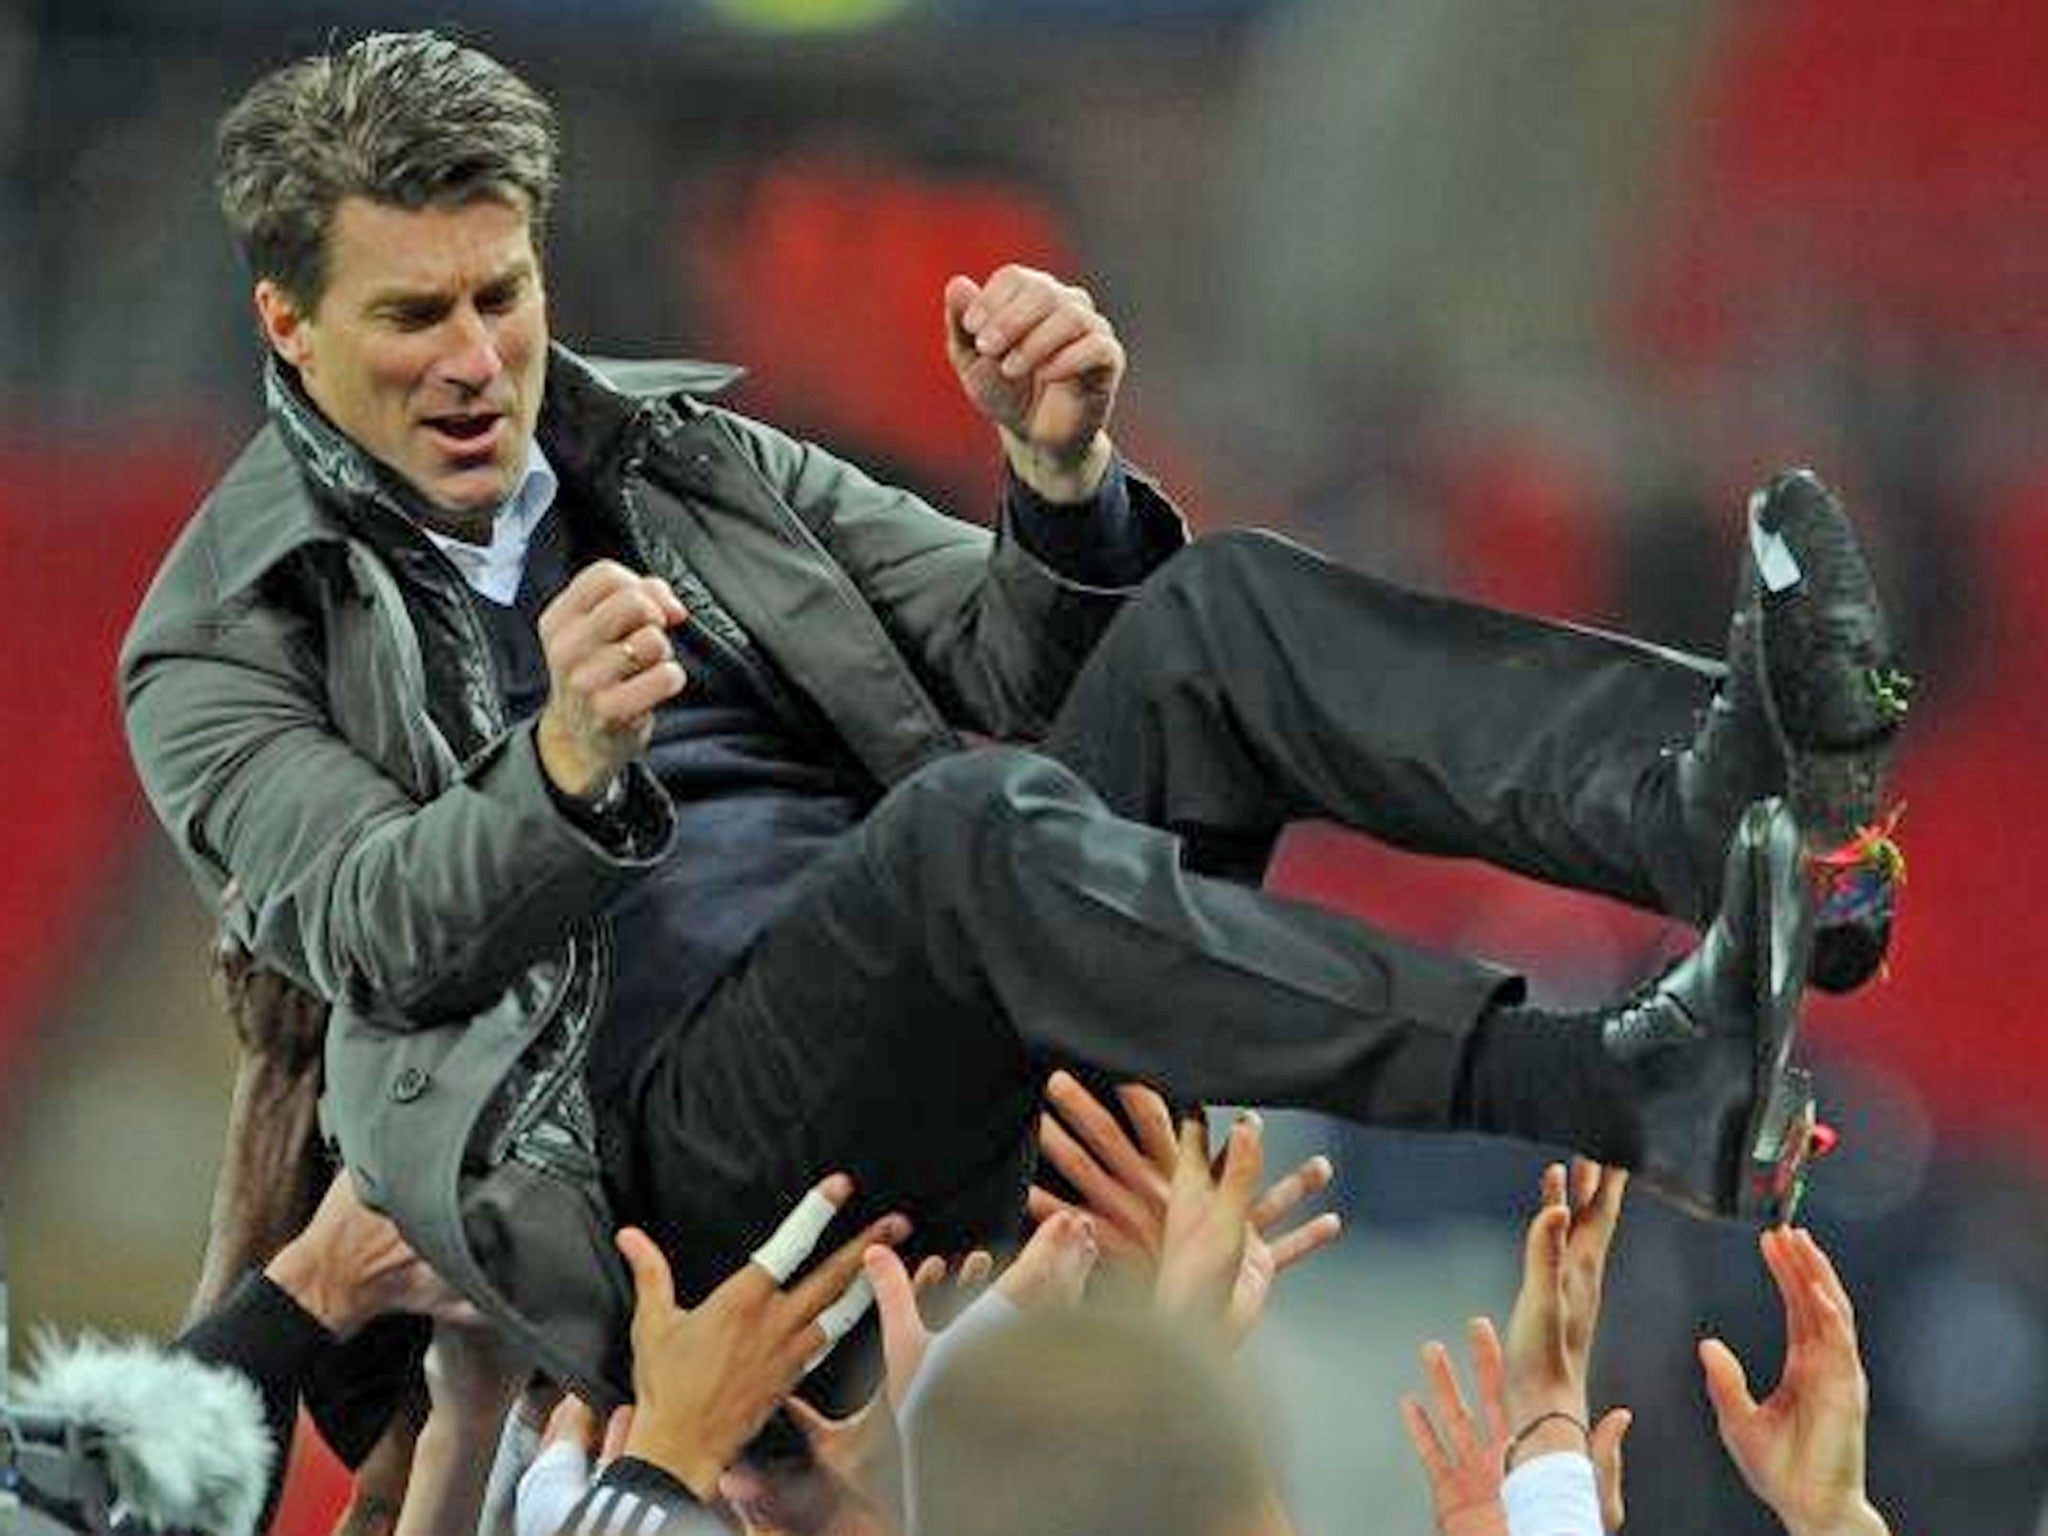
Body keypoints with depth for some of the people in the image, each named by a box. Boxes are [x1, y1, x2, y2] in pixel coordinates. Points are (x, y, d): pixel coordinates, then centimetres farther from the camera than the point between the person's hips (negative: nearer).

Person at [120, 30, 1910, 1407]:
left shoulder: (689, 460, 24)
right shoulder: (220, 655, 10)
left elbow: (1023, 669, 16)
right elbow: (368, 931, -8)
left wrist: (1061, 474, -6)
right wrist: (568, 772, -29)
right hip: (679, 1133, -5)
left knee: (1210, 610, -17)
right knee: (973, 816, -35)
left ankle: (1716, 796, -43)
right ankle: (1632, 1095, -53)